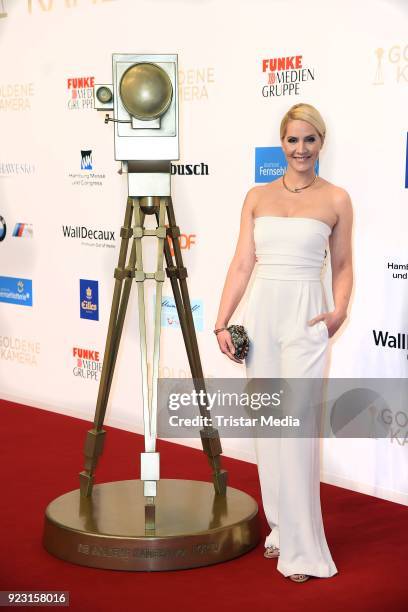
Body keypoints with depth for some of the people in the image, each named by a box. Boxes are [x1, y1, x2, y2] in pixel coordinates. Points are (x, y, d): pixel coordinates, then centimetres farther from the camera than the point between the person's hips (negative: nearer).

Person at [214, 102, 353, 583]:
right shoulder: (258, 197, 8)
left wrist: (340, 310, -8)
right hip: (261, 313, 3)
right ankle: (281, 528, 21)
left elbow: (342, 266, 10)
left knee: (298, 428, -7)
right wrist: (221, 323, 0)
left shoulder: (336, 200, 3)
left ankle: (301, 546, 2)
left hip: (305, 318, -3)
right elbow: (242, 264, 6)